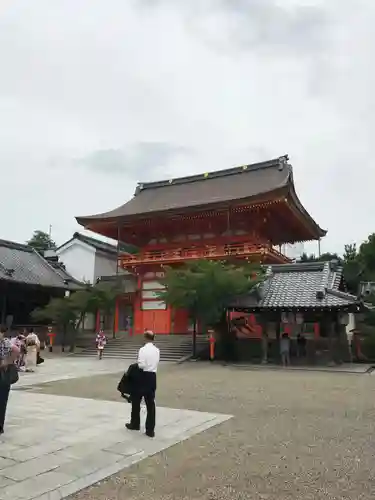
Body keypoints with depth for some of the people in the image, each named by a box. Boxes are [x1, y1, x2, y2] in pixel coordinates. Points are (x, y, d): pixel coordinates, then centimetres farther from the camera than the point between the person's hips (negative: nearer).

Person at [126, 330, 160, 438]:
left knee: (136, 401, 16)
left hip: (143, 376, -5)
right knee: (151, 404, 7)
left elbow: (141, 365, -19)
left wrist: (136, 365, 0)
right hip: (152, 377, 5)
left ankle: (135, 424, 30)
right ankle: (150, 429, 8)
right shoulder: (157, 350, 4)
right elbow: (156, 363, 8)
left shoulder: (143, 349, -15)